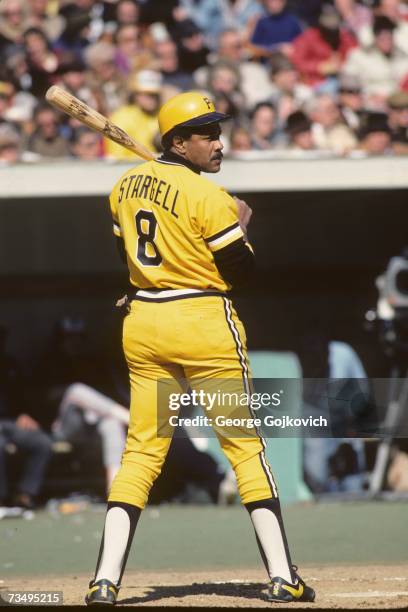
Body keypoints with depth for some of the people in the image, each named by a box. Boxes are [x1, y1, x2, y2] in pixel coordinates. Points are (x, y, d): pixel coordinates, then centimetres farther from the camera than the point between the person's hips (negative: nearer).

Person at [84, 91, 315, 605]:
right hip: (204, 324, -6)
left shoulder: (125, 187, 7)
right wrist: (240, 226, 7)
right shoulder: (208, 196, -14)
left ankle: (105, 580, -3)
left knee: (141, 448, 8)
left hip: (141, 325, 6)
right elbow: (241, 271, -10)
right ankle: (281, 576, 3)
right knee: (245, 445, 3)